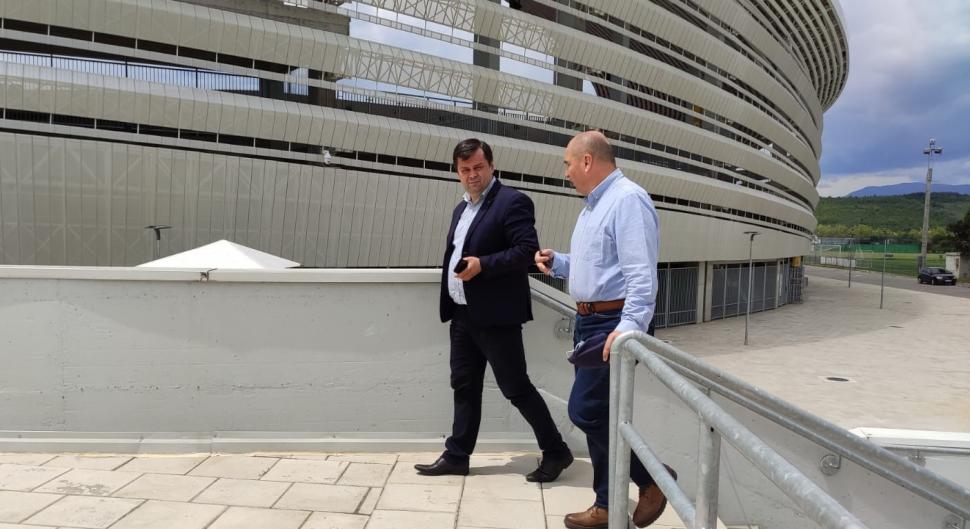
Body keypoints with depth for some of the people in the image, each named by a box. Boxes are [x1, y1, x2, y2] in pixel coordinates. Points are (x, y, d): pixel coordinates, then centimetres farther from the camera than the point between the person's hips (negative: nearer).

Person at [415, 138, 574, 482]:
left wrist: (482, 265, -26)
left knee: (516, 388, 0)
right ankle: (456, 456, 24)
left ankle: (556, 451, 16)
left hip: (495, 316, -8)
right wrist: (451, 302, 12)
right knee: (464, 386, 14)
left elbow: (527, 250, -19)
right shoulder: (461, 208, 16)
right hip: (463, 315, 8)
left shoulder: (512, 202, -10)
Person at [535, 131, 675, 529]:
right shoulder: (593, 205, 17)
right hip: (589, 321, 10)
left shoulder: (627, 199, -15)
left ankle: (653, 476, 10)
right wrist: (556, 262, 10)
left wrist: (630, 326, -34)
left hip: (615, 324, -10)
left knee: (585, 410, -9)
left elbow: (641, 272, -25)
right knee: (598, 415, 12)